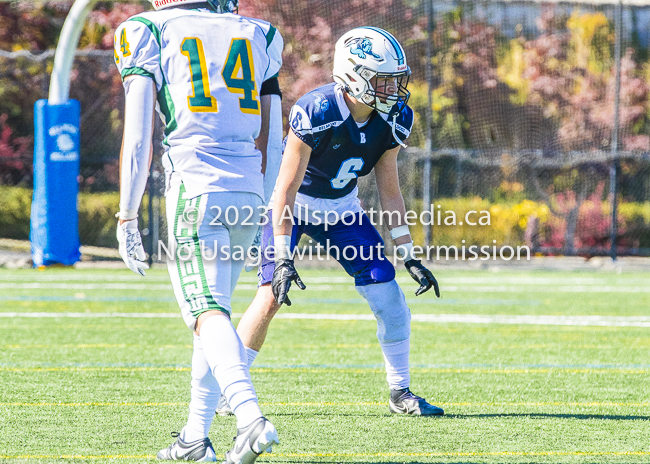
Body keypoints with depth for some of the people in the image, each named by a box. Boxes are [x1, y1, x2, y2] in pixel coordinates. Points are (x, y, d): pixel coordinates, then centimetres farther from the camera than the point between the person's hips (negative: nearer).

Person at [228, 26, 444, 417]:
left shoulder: (391, 120, -15)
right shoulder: (316, 113, -33)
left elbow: (389, 191, -3)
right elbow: (286, 190, -29)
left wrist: (409, 255, -5)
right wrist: (282, 259, -31)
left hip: (341, 208, 5)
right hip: (293, 205, -5)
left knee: (388, 294, -6)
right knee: (272, 295, -18)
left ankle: (401, 392, 8)